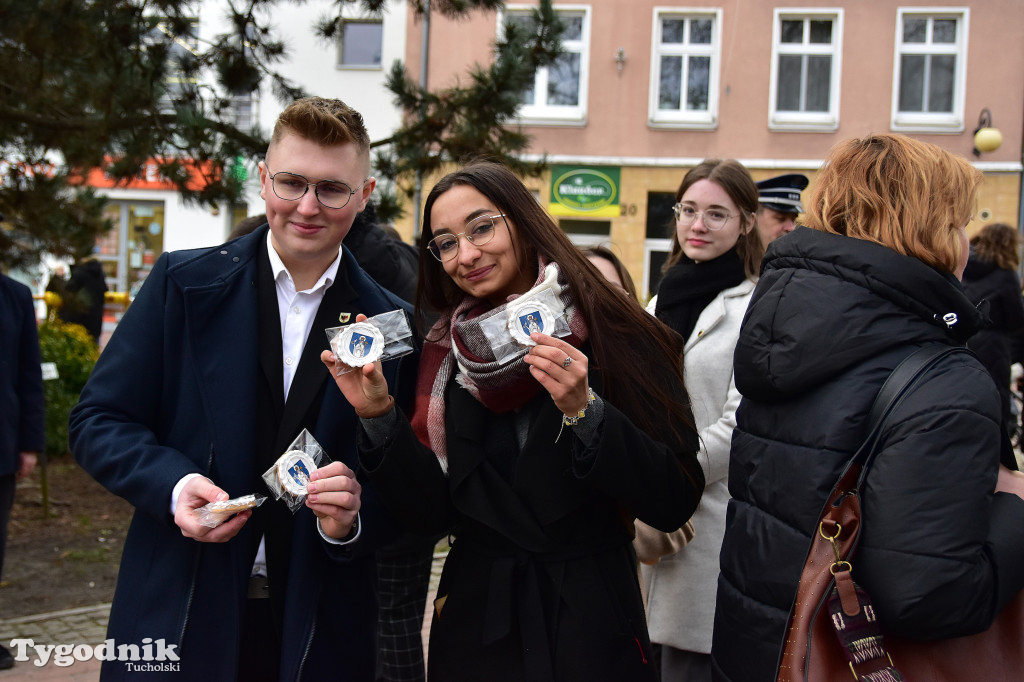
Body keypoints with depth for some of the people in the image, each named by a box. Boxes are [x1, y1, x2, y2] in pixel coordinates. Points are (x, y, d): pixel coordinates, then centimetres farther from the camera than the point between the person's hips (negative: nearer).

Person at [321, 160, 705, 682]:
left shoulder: (614, 336, -10)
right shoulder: (447, 354, 0)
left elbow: (676, 502, -16)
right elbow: (432, 511, -3)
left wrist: (584, 409, -27)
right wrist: (377, 414, -15)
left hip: (591, 624, -3)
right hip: (474, 624, 3)